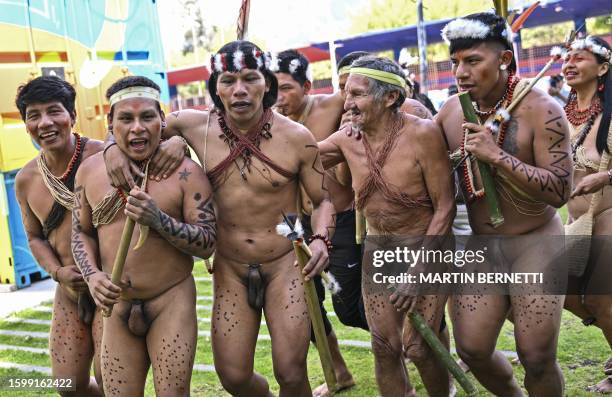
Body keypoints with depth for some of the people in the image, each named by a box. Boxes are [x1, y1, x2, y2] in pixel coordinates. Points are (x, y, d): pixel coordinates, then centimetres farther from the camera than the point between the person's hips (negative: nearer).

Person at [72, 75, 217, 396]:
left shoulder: (185, 172, -10)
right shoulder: (89, 170, 2)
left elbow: (207, 244, -10)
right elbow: (81, 232, 12)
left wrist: (159, 220, -25)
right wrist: (92, 275, -6)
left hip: (172, 302, -3)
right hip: (117, 306, 3)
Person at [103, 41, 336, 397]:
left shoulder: (297, 137, -11)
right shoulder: (197, 126, -7)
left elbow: (323, 199, -2)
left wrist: (320, 240, -21)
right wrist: (116, 145, -12)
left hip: (285, 265, -2)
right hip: (230, 269, 2)